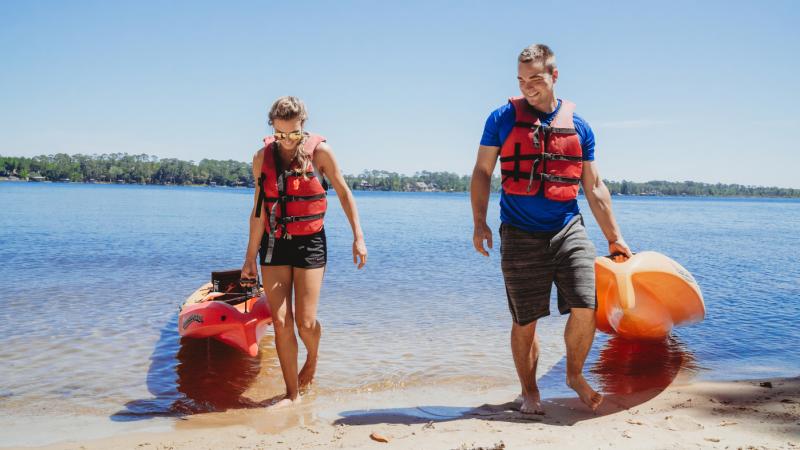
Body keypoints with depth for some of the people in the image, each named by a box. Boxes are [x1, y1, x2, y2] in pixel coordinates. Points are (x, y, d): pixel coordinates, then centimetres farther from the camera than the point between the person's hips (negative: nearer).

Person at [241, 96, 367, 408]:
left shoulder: (319, 151, -6)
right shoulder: (263, 157, 0)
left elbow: (344, 193, 3)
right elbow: (259, 210, 3)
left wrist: (358, 237, -1)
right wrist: (250, 258, 4)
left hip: (309, 243, -2)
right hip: (273, 244, 2)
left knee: (305, 322, -5)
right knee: (281, 321, -2)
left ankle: (313, 356, 31)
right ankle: (292, 393, 11)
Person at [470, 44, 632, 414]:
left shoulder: (578, 126, 7)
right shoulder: (503, 119, 1)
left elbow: (594, 187, 12)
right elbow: (482, 172, 4)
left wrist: (614, 237, 12)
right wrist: (479, 222, -7)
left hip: (568, 230, 2)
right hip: (520, 235, -1)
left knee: (586, 307, -10)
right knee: (524, 321, 4)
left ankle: (575, 374, 18)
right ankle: (529, 391, 25)